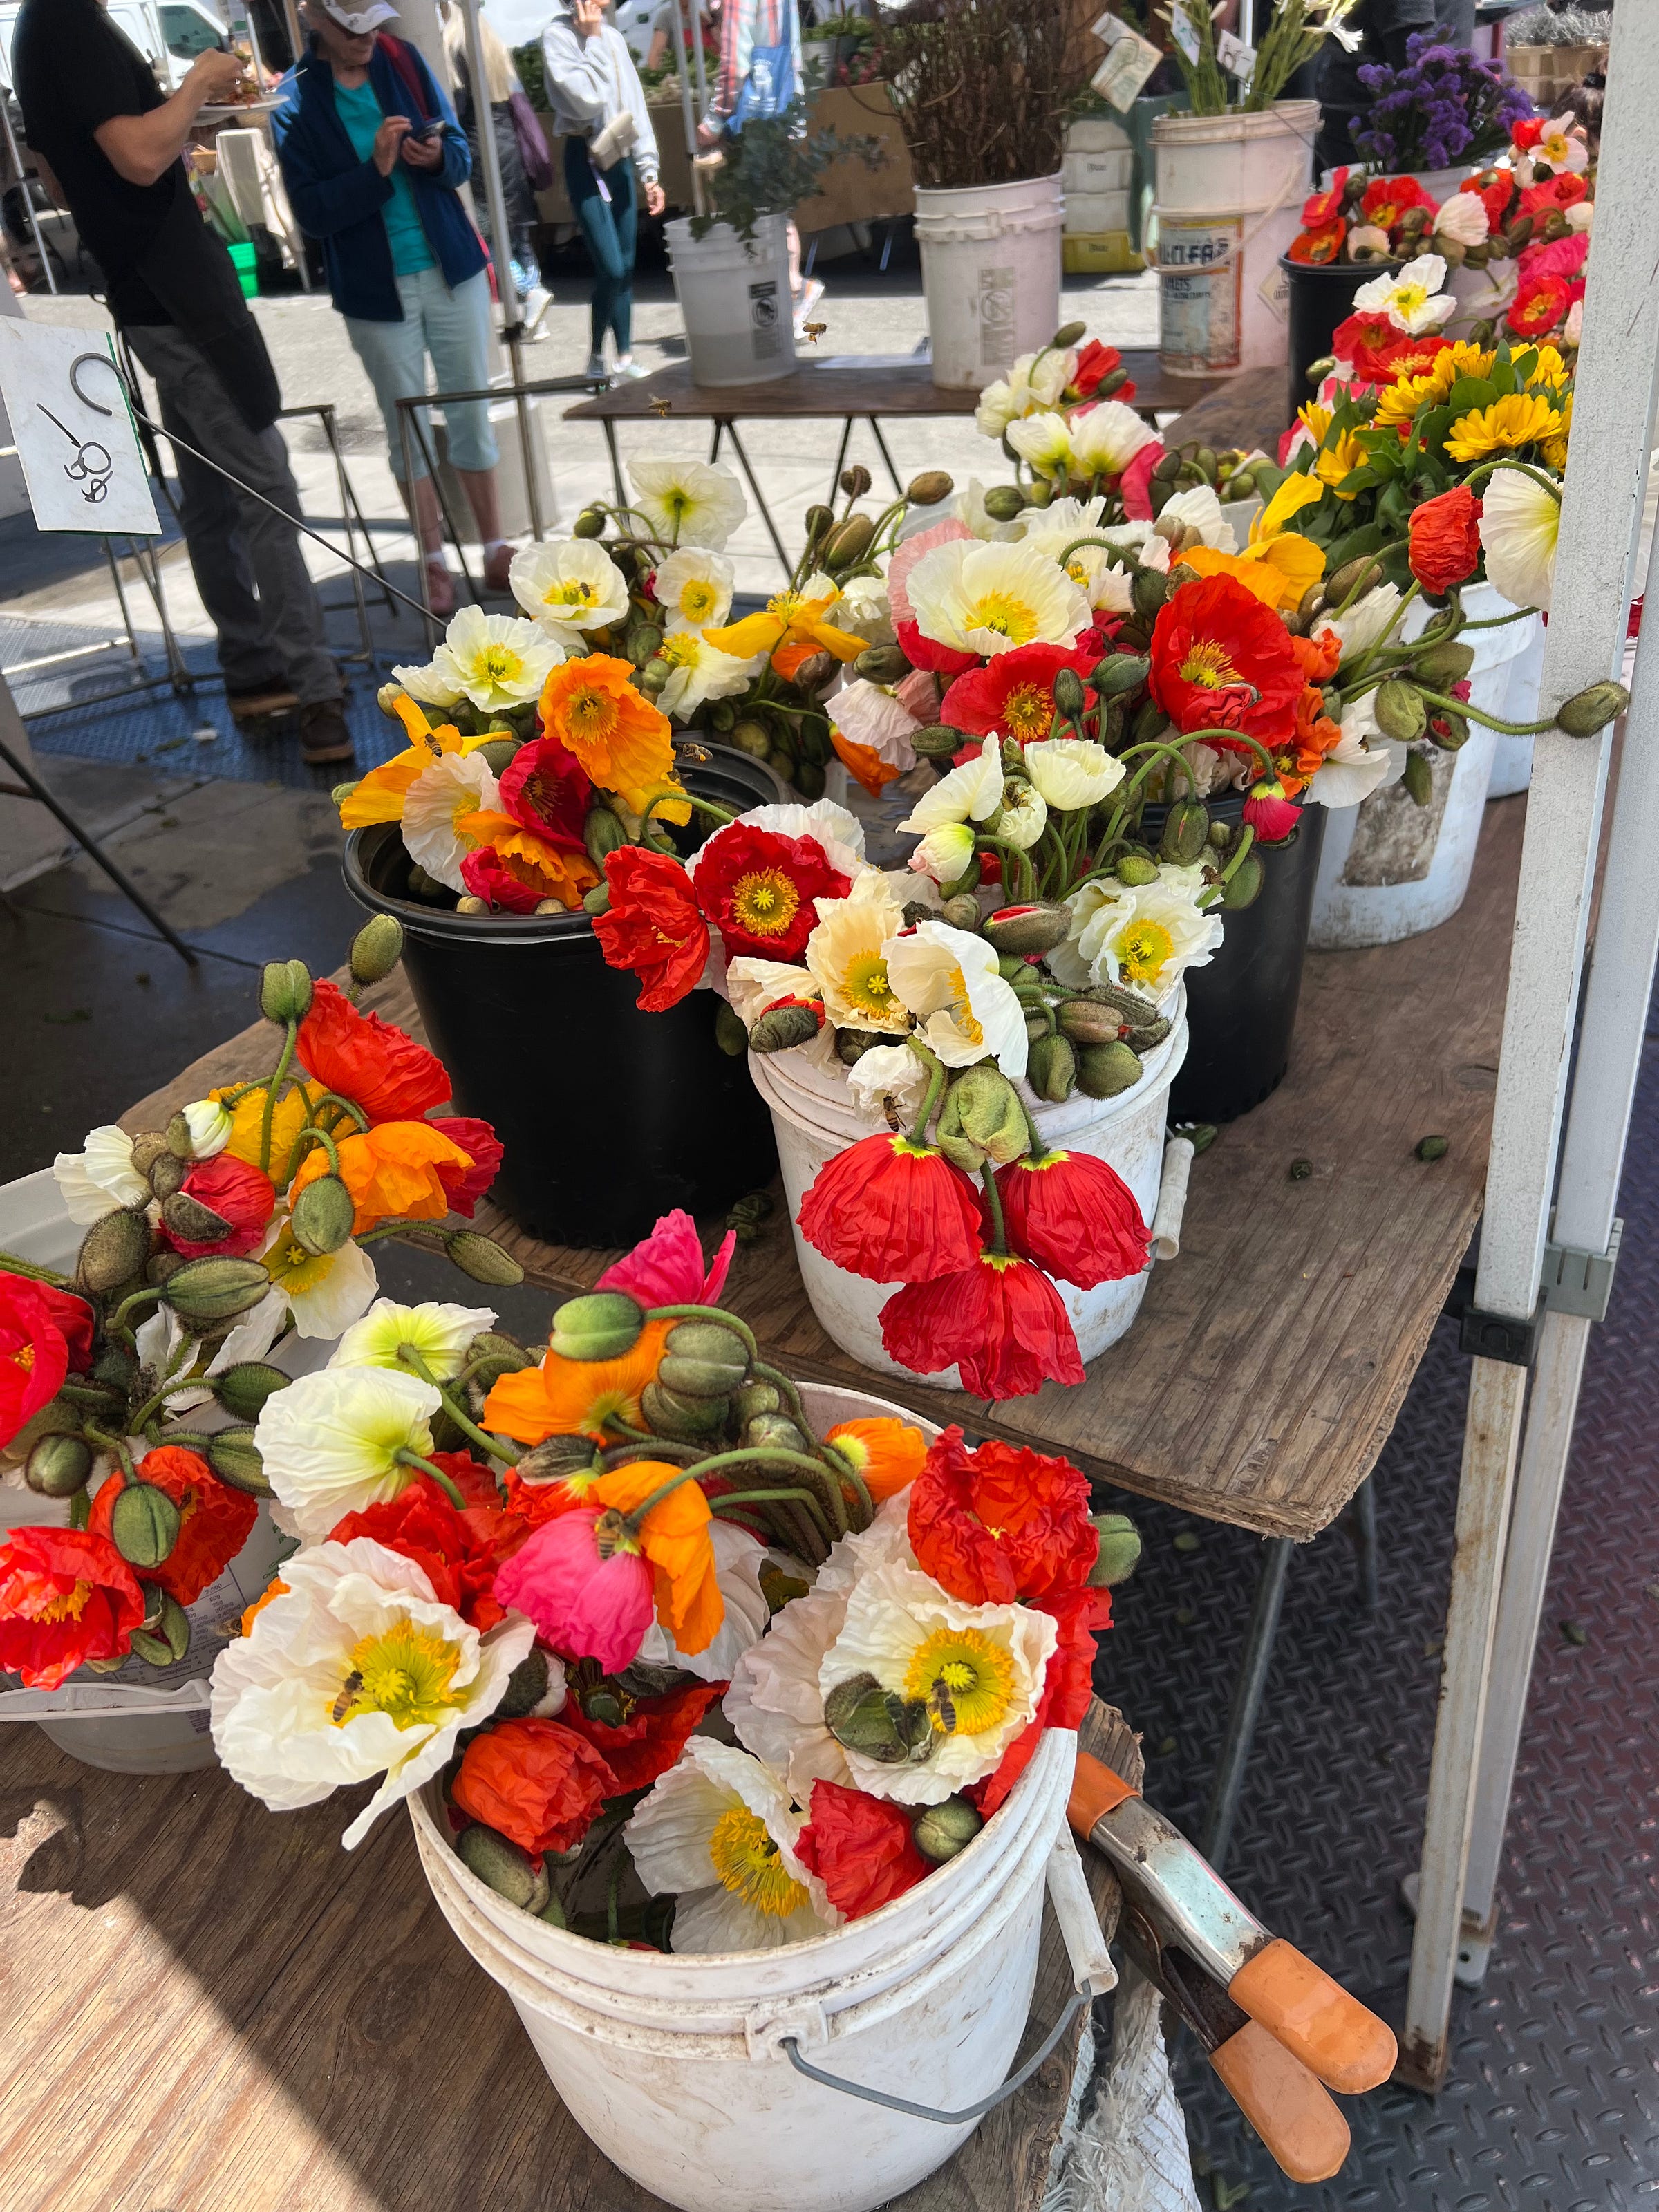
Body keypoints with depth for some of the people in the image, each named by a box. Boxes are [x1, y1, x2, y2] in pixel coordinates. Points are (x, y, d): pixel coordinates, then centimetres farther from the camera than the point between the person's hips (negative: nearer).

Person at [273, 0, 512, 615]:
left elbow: (461, 153, 6)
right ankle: (434, 563, 15)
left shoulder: (404, 61, 3)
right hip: (375, 288, -2)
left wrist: (438, 157, -16)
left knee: (472, 412, 6)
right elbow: (311, 212, -11)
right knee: (405, 427, 6)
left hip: (452, 269, 3)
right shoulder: (295, 102, -6)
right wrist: (376, 170, -22)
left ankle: (496, 551, 15)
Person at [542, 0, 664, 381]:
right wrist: (593, 40, -10)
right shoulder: (558, 35, -6)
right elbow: (588, 99, -17)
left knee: (626, 267, 6)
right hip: (586, 161, -6)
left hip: (621, 160, 6)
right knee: (610, 269, -13)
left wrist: (648, 171, 11)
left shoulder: (613, 36, 13)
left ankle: (625, 358, 14)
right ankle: (596, 357, 3)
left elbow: (636, 106, 15)